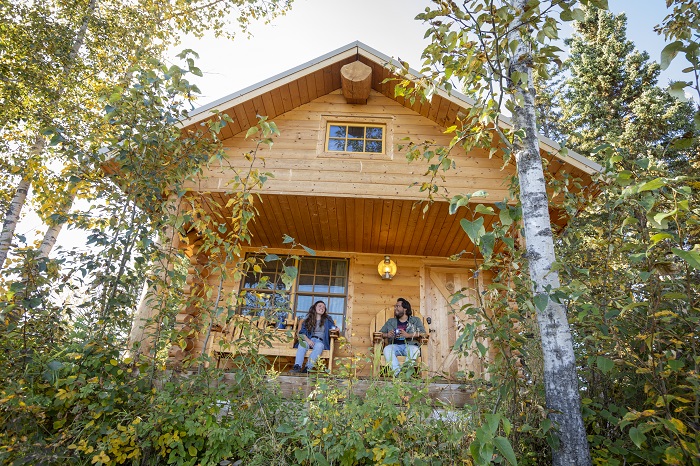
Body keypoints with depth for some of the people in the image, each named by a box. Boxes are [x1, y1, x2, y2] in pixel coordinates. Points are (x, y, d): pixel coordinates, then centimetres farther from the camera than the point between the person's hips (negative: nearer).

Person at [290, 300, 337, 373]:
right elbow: (302, 332, 6)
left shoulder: (327, 319, 17)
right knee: (302, 343, -32)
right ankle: (297, 366, -46)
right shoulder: (308, 319, 15)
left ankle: (308, 368, -45)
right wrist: (307, 340, -13)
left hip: (321, 341, -1)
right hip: (310, 340, 1)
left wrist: (335, 329, -11)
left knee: (319, 346, -35)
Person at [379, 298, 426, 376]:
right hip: (395, 345, 2)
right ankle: (398, 373, -41)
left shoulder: (415, 320, 16)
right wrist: (387, 335, -5)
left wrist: (408, 335, -13)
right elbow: (380, 333, 18)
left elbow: (423, 333, 1)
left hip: (410, 345, -2)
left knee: (415, 349, -36)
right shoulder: (390, 321, 24)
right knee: (387, 349, -31)